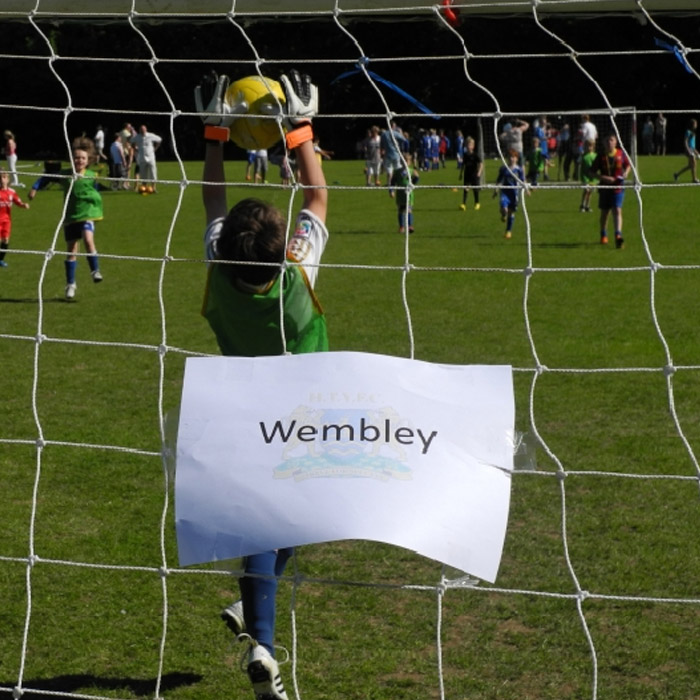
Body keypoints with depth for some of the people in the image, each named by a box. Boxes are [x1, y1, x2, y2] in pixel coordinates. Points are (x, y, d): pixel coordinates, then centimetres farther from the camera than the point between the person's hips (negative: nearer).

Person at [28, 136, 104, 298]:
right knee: (71, 251, 7)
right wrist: (35, 188, 6)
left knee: (88, 239, -28)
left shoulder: (91, 176, 0)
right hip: (70, 217, 2)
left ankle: (95, 271, -12)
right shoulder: (64, 174, 1)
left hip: (87, 215, -2)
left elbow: (97, 194, 11)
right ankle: (70, 284, 19)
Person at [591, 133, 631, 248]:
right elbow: (592, 171, -4)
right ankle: (603, 235, 32)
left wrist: (626, 173, -6)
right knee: (605, 212, 12)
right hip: (604, 187, 0)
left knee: (617, 210, -14)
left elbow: (628, 165, 15)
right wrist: (603, 177, -19)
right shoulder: (601, 155, -5)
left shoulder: (621, 153, -1)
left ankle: (618, 236, -24)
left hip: (618, 187, 0)